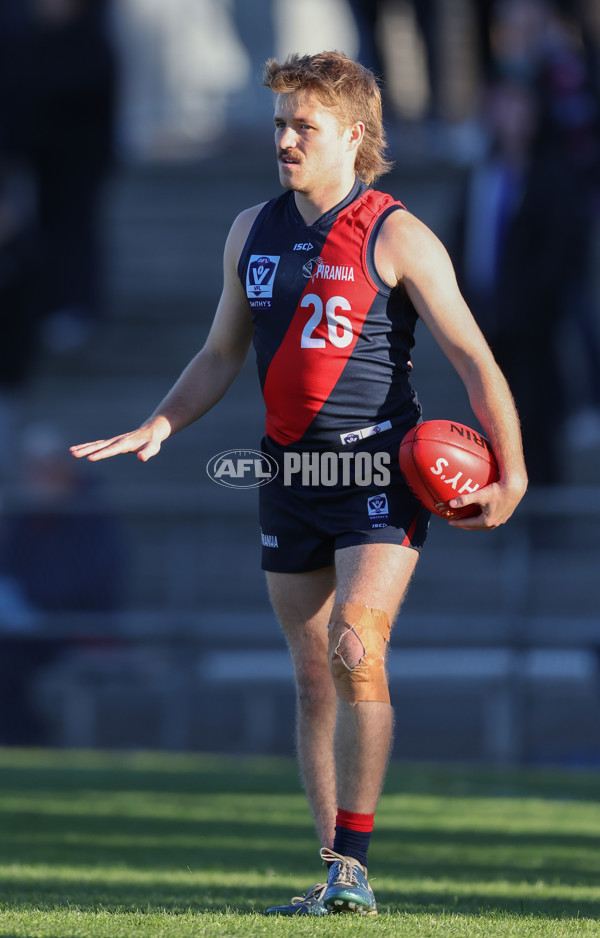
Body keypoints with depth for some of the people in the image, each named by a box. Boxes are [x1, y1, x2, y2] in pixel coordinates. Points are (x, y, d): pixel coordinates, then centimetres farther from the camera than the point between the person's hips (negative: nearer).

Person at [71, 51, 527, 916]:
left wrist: (511, 473, -14)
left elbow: (474, 359, -7)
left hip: (379, 469, -6)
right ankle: (336, 879, 12)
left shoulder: (397, 238, -7)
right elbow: (221, 357, 19)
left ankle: (353, 866, -16)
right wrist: (158, 426, 4)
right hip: (289, 477, 6)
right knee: (315, 679, 6)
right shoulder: (251, 234, 10)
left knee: (357, 654, -20)